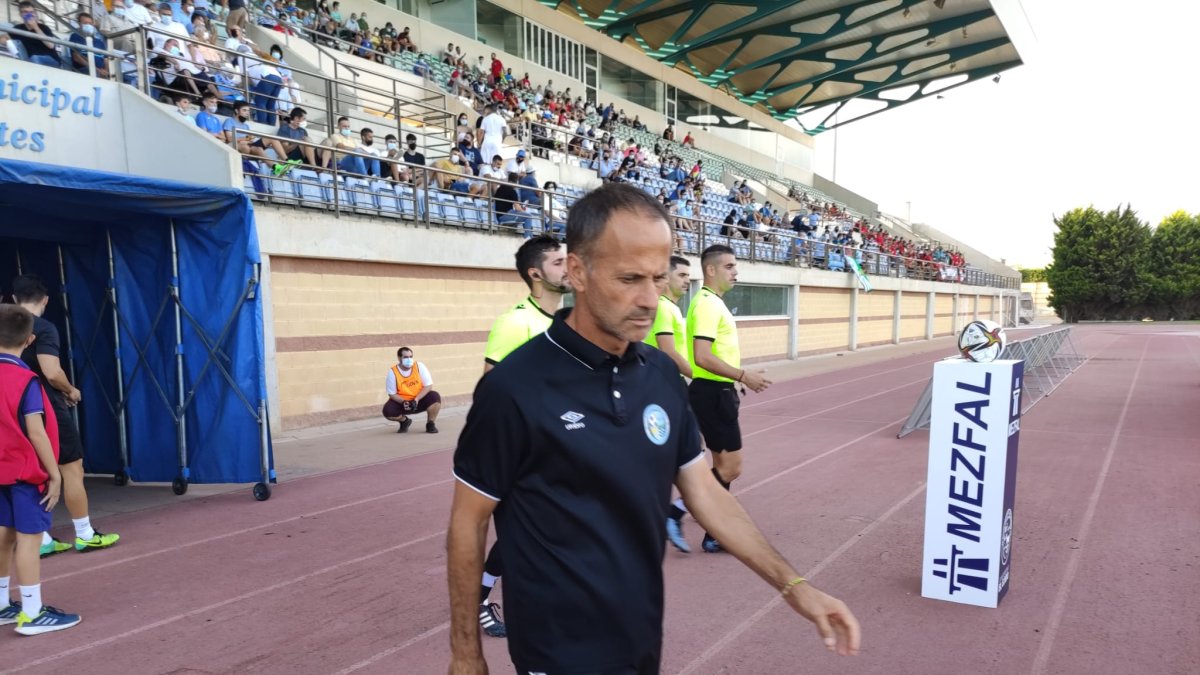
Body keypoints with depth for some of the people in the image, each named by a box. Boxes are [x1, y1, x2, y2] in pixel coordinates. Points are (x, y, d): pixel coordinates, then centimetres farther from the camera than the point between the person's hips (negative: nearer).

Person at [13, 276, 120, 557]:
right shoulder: (43, 328, -15)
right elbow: (52, 373, -26)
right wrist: (71, 391, -6)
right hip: (48, 409, -7)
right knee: (72, 469, 3)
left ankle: (42, 540, 16)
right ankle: (85, 535, 9)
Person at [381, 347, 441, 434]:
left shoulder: (419, 366, -11)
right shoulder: (393, 372, -12)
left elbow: (428, 386, -12)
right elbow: (392, 394, -8)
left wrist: (416, 400, -24)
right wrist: (403, 402, -27)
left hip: (420, 400, 0)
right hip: (402, 402, 0)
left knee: (435, 397, -29)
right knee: (388, 411, -26)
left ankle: (430, 423, -4)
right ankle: (404, 421, 9)